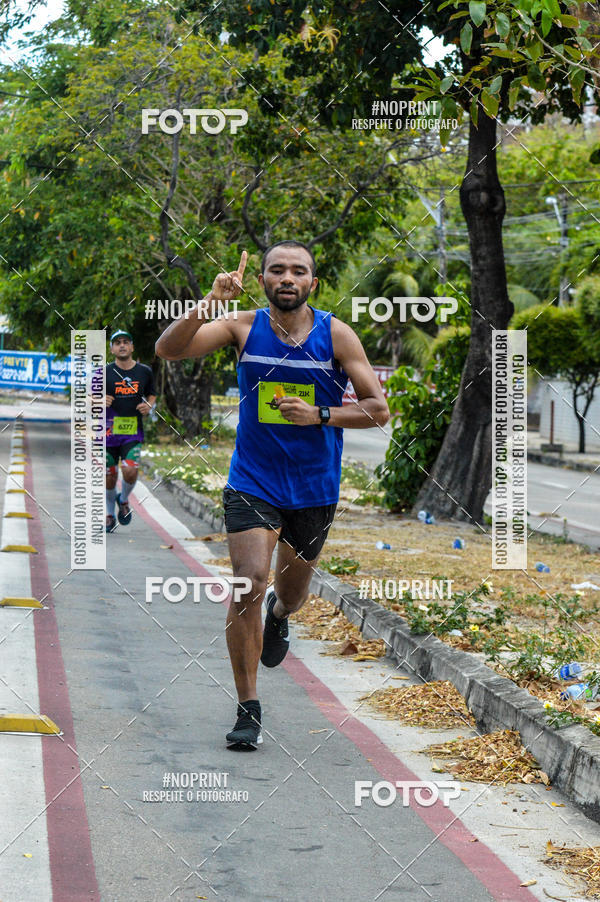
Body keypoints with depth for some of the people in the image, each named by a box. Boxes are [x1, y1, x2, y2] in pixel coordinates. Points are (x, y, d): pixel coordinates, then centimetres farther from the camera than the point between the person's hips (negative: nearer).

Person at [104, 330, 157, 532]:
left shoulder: (144, 372, 4)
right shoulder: (104, 373, -2)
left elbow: (152, 394, 20)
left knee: (130, 471, -18)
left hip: (133, 433, 0)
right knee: (109, 476, 6)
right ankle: (110, 514, 30)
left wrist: (149, 405, -2)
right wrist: (100, 401, -15)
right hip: (108, 432, 0)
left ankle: (124, 500, 15)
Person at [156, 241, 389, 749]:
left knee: (292, 594, 18)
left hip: (315, 488, 1)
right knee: (249, 585, -17)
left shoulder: (337, 335, -6)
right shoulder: (243, 327, -5)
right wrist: (211, 302, -28)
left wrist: (318, 415, -19)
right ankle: (248, 711, -8)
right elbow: (168, 350, -16)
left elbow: (378, 410, -5)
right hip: (252, 482, -1)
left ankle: (278, 614, 58)